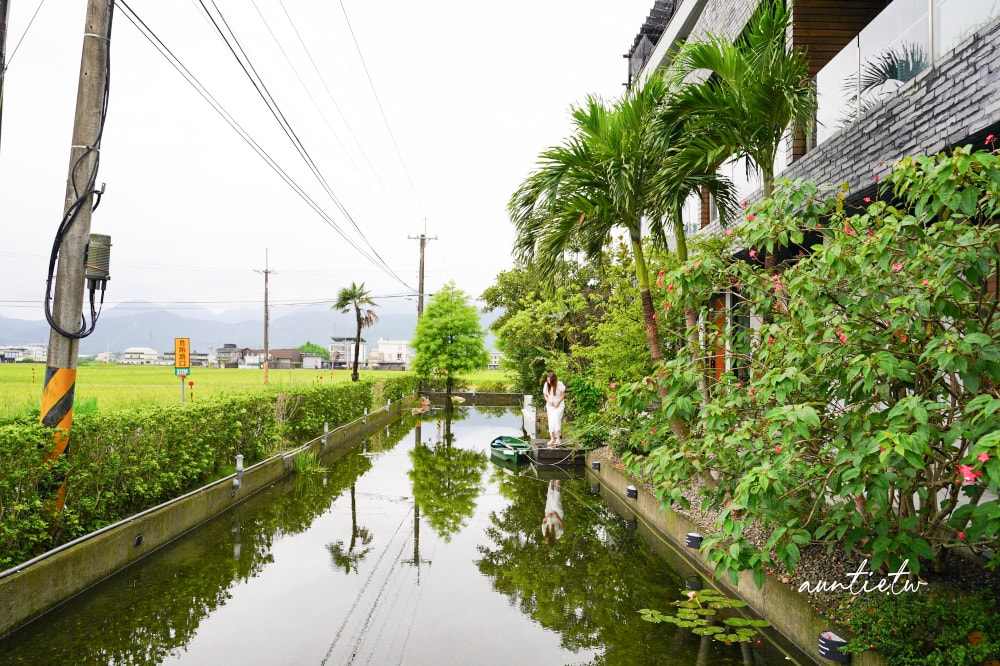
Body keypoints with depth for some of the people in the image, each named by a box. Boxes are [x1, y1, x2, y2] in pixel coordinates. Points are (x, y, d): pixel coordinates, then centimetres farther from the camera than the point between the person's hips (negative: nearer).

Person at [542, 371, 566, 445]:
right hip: (550, 406, 4)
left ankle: (558, 438, -3)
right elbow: (545, 395, 6)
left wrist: (558, 402, -14)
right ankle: (552, 439, 4)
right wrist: (549, 402, -10)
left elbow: (563, 394, -6)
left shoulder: (559, 384, -14)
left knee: (556, 420, -14)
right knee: (550, 422, -1)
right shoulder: (546, 385, -5)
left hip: (559, 405, -4)